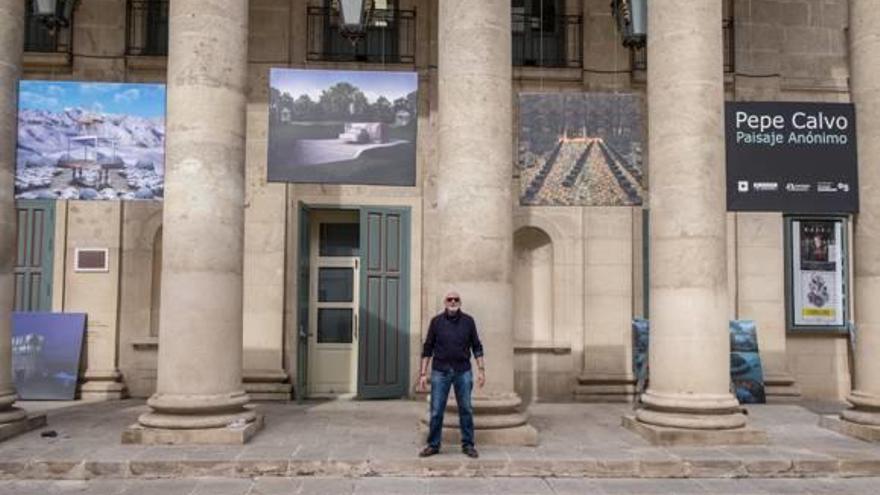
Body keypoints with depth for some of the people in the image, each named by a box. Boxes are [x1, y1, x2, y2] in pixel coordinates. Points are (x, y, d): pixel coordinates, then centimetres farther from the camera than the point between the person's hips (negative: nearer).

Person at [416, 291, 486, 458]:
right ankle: (433, 445, 13)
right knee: (436, 411, 2)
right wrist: (423, 373, -1)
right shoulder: (436, 321, 1)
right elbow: (428, 348, 3)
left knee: (466, 410, 6)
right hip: (440, 372, -1)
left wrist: (481, 370, 0)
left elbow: (476, 347, 7)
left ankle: (468, 445, 17)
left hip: (463, 371, 1)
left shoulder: (468, 321, 3)